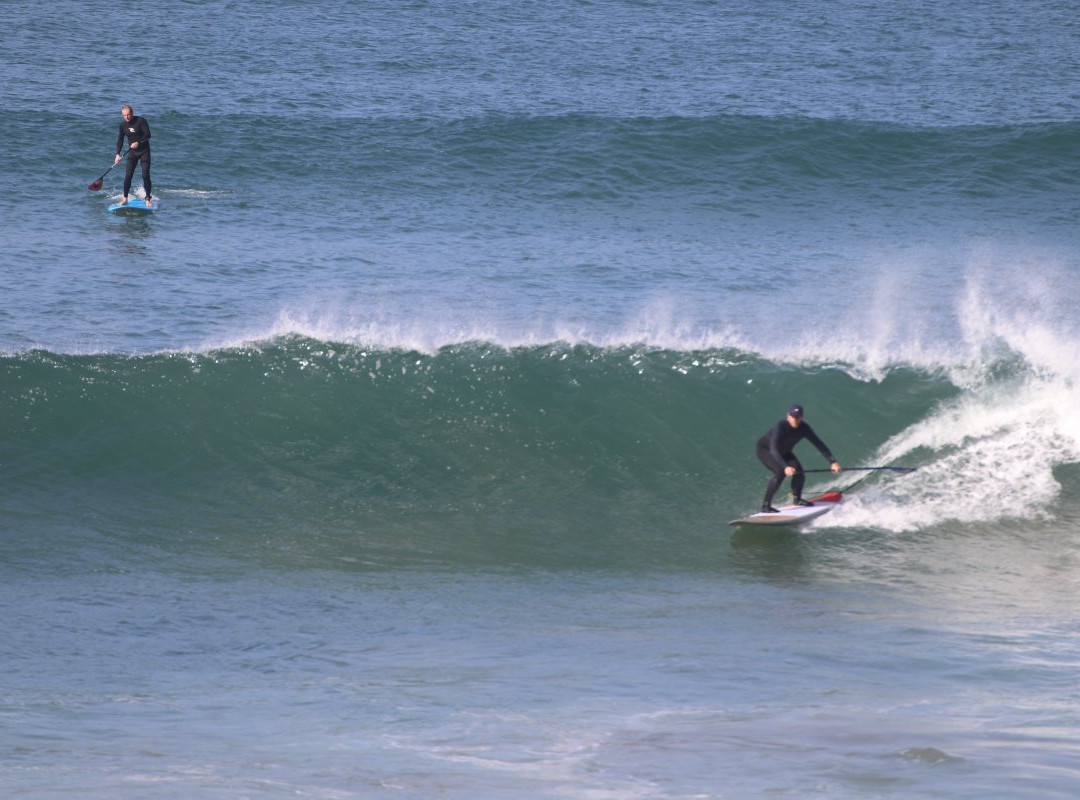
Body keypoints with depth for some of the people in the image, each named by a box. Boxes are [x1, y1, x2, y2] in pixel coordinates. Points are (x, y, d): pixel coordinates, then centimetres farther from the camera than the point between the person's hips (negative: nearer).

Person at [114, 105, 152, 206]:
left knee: (145, 175, -8)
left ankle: (148, 199, 1)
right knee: (128, 175, -6)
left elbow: (147, 135, -19)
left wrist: (138, 142, -32)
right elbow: (120, 140, 6)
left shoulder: (141, 121, -13)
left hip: (144, 151, -3)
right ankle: (125, 198, 2)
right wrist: (118, 154, -3)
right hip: (132, 152, 3)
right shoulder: (123, 125, 0)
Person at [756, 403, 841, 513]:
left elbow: (819, 444, -17)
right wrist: (785, 467, -58)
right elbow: (773, 449, -45)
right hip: (765, 449, -6)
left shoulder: (804, 428, -21)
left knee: (799, 473, -10)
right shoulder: (780, 427, -37)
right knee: (780, 472, -28)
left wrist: (832, 462, -26)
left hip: (783, 452, 6)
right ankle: (765, 506, -24)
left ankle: (797, 499, 20)